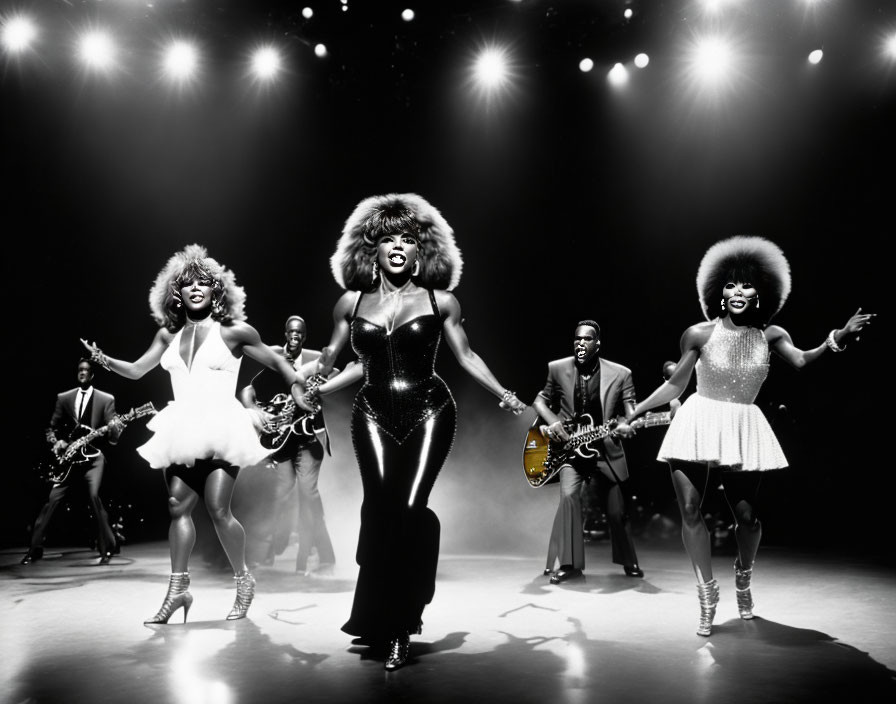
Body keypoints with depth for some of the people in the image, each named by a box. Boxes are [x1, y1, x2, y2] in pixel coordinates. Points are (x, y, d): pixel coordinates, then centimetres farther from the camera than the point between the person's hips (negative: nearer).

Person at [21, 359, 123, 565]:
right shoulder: (64, 398, 9)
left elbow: (113, 439, -4)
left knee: (94, 495, -20)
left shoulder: (106, 399, 1)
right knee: (52, 499, 0)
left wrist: (114, 429, -27)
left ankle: (108, 547, -12)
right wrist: (56, 442, -7)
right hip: (69, 457, 3)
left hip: (93, 456, -3)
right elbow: (52, 427, 13)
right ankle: (35, 548, 12)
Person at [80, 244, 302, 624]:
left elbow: (277, 362, 5)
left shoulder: (234, 330, 0)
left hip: (221, 427, -5)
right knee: (178, 506, 0)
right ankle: (178, 589, 9)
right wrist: (104, 360, -2)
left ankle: (244, 579, 9)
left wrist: (302, 400, -6)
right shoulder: (169, 334, 13)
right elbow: (136, 370, 16)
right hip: (183, 431, 5)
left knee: (217, 508, -11)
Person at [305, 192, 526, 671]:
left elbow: (465, 356, 10)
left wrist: (503, 395, 3)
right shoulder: (351, 302, 7)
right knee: (381, 507, -9)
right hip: (374, 415, 2)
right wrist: (316, 391, 5)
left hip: (429, 414, -2)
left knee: (408, 508, -12)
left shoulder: (439, 300, 3)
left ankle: (398, 629, 2)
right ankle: (380, 620, 10)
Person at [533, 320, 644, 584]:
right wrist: (552, 422, -15)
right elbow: (541, 399, 5)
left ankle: (629, 562, 36)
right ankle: (566, 563, -13)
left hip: (606, 449, 1)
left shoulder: (620, 374, -5)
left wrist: (626, 424, -29)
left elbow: (630, 409, -5)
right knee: (569, 495, -25)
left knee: (616, 512, 9)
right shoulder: (556, 369, -3)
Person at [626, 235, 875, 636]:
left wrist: (837, 339, -36)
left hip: (742, 431, 1)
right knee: (690, 511, -7)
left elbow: (801, 361, -19)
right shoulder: (699, 334, -6)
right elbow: (675, 385, 2)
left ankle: (743, 579, 34)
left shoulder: (770, 335, 0)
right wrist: (633, 414, 1)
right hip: (699, 425, -1)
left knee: (746, 516, 1)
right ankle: (707, 592, 13)